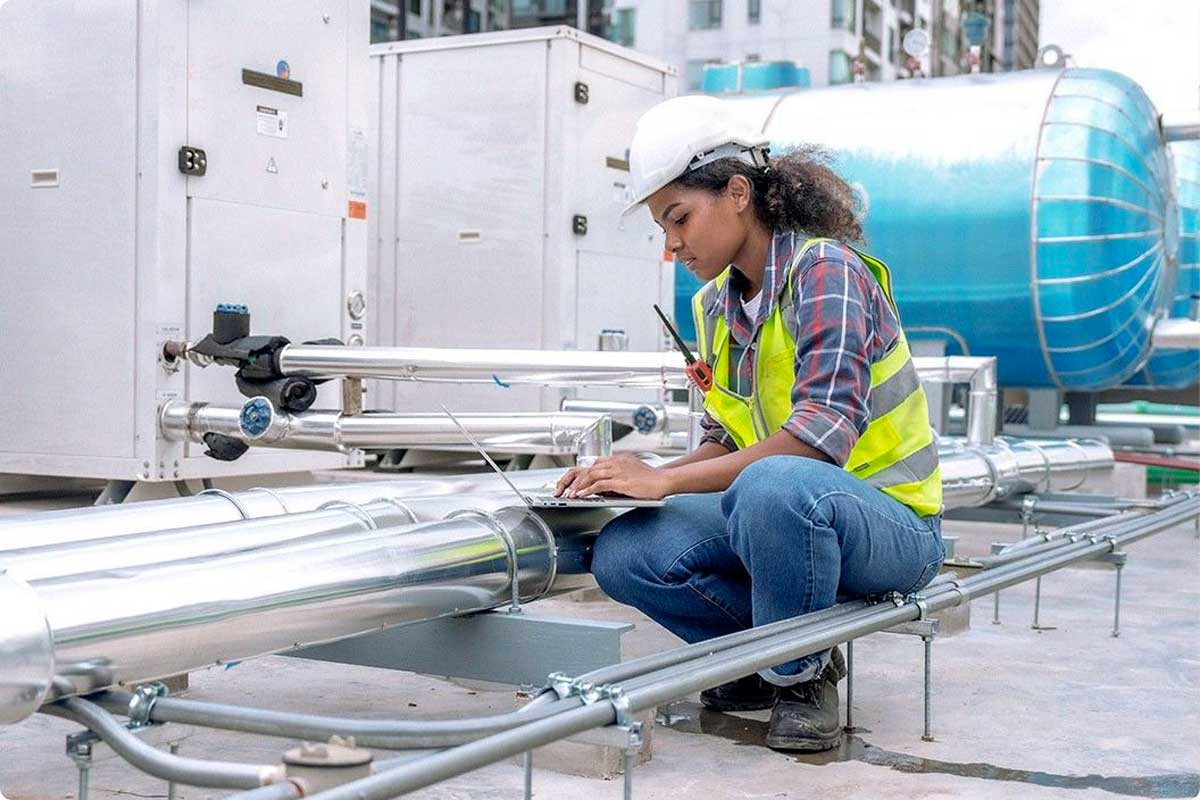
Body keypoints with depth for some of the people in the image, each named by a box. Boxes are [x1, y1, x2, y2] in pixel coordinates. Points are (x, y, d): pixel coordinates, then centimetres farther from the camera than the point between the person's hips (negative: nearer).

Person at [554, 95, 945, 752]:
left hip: (892, 523, -7)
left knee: (771, 485, -40)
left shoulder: (825, 271, -17)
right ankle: (772, 653, 5)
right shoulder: (718, 304, 7)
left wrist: (666, 479, -29)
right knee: (623, 555, -16)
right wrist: (638, 477, -9)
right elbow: (727, 440, 11)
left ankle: (802, 677, -13)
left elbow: (821, 433, -29)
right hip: (783, 516, 7)